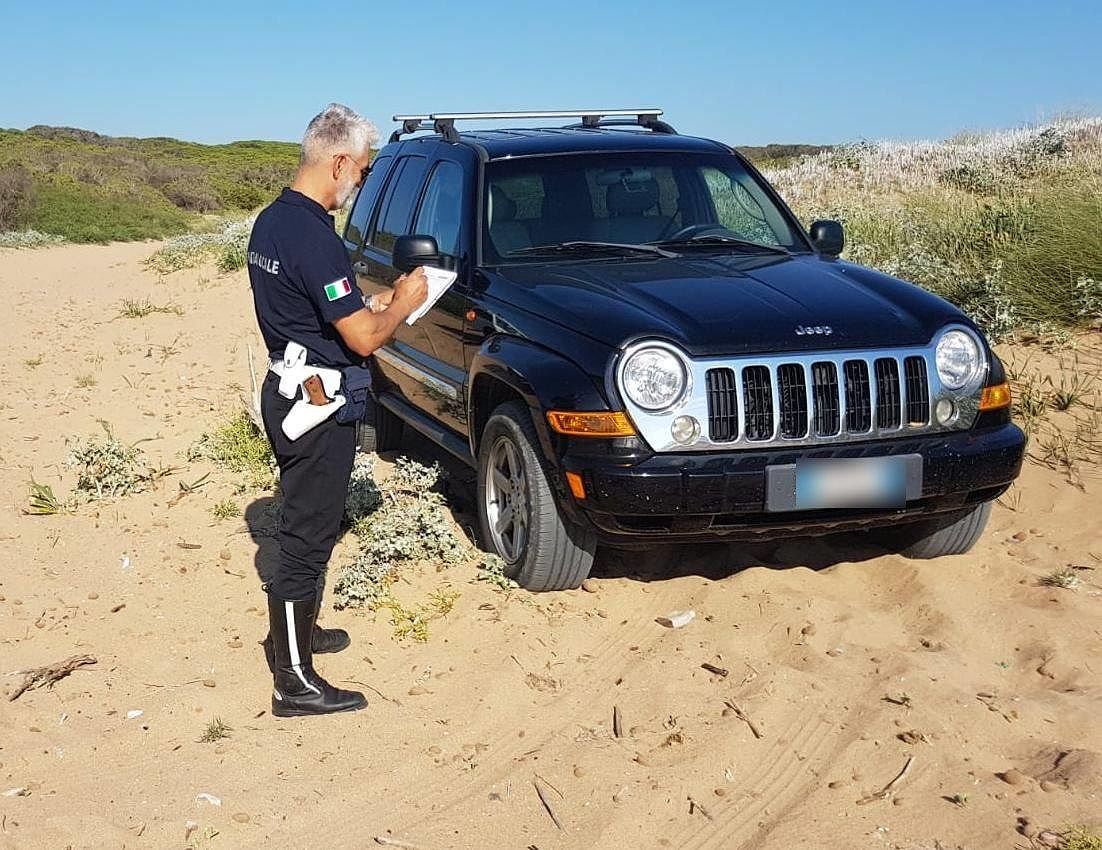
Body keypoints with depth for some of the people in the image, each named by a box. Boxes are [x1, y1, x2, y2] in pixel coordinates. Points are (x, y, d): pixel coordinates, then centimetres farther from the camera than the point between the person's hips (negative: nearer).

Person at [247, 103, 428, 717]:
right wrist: (403, 303, -4)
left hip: (287, 392, 10)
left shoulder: (271, 221, 8)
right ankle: (296, 683, 7)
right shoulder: (315, 238, -24)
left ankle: (295, 632, 40)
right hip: (320, 406, -10)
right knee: (308, 536, -2)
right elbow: (364, 339, -22)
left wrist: (373, 303, 10)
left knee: (304, 523, 23)